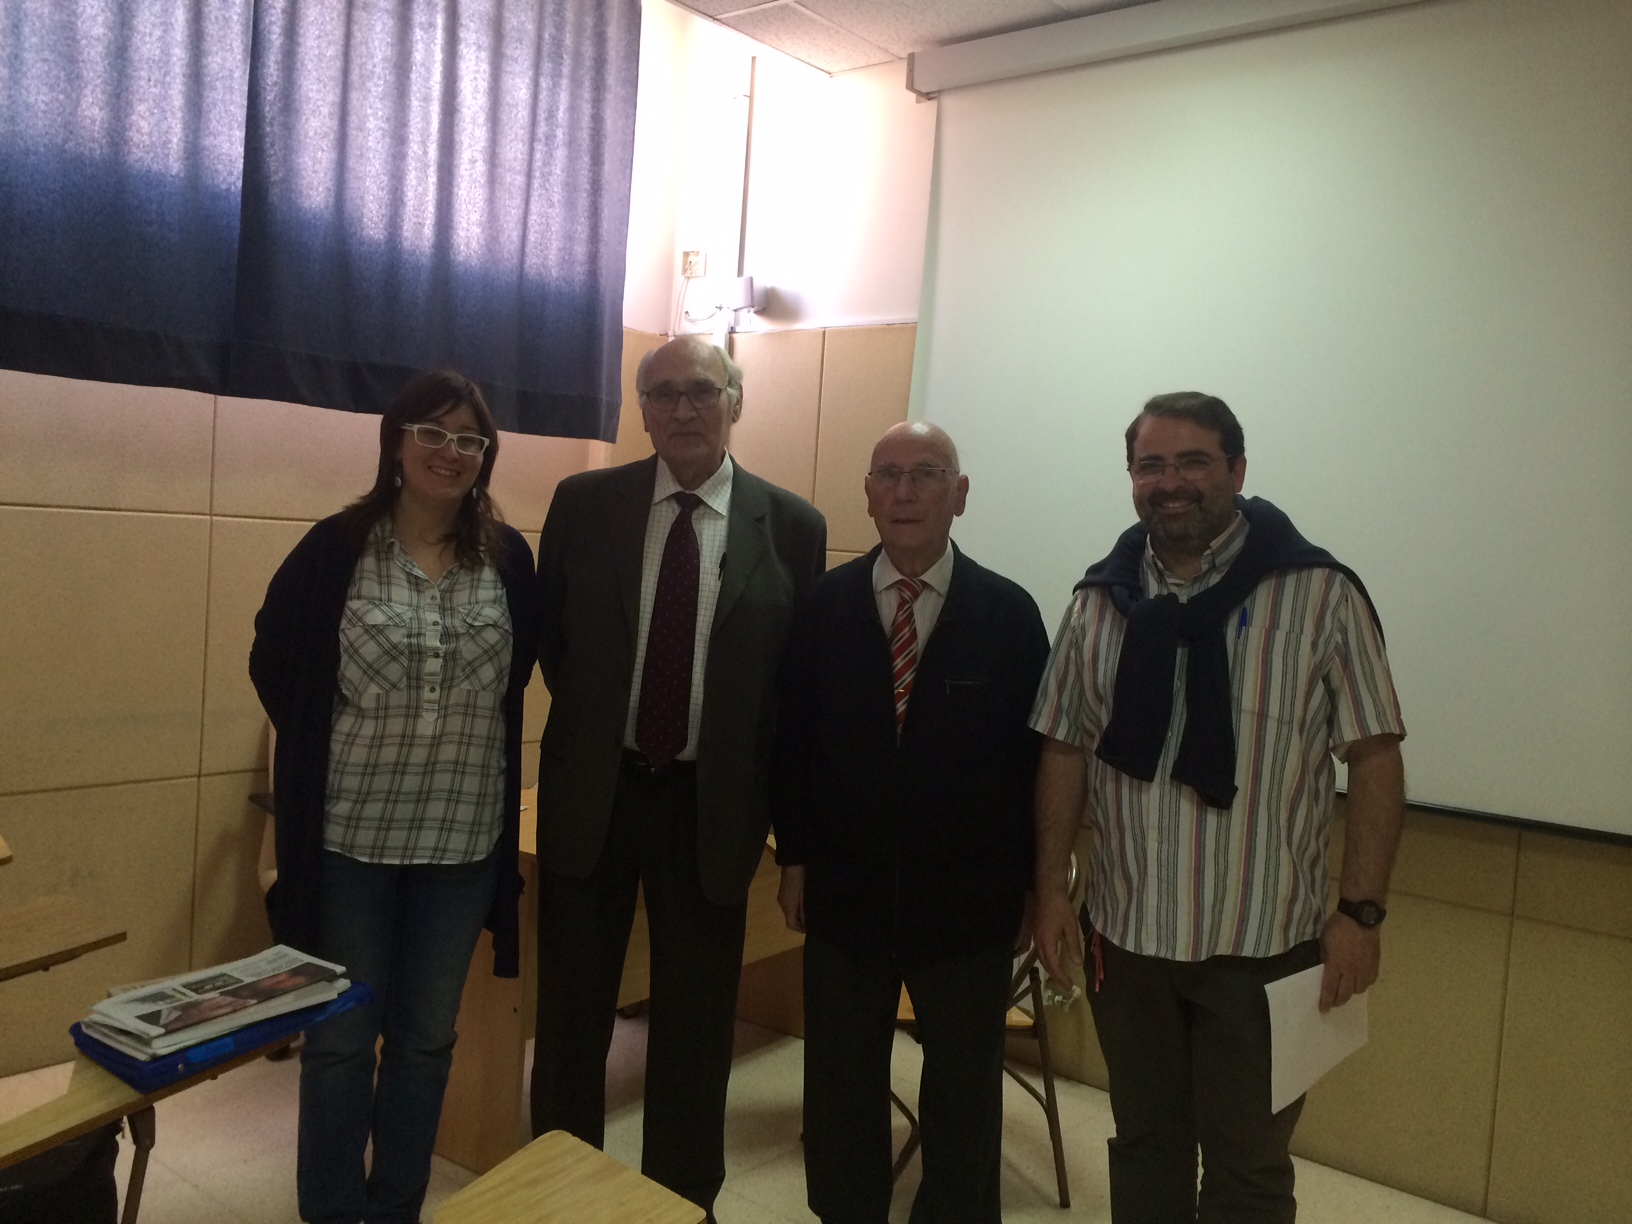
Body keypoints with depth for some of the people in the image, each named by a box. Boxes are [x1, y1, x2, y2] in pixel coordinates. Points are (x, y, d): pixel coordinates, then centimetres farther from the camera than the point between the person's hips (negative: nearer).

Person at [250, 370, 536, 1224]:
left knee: (426, 1037, 15)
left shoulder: (508, 558, -1)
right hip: (350, 833, -2)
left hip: (464, 836, 2)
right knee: (339, 1037, 11)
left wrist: (464, 733, 6)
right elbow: (274, 660, 5)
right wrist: (327, 748, 3)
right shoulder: (337, 547, -6)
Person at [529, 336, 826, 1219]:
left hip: (712, 804, 0)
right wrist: (594, 724, 5)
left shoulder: (791, 526, -5)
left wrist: (766, 799, -2)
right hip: (591, 791, 1)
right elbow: (547, 635, 8)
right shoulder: (584, 502, -3)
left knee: (695, 1026, 14)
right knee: (571, 1016, 16)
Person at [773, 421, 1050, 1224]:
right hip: (845, 888, 1)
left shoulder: (1008, 613, -7)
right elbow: (792, 739, 1)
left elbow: (1034, 753, -4)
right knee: (840, 1089, 18)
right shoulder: (825, 604, -3)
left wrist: (1030, 882, -2)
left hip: (967, 897, -1)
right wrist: (795, 857, 1)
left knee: (964, 1094, 17)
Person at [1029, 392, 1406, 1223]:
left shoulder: (1319, 594, -8)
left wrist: (1360, 911, -11)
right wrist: (1050, 890, 2)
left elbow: (1375, 758, -7)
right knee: (1143, 1144, 18)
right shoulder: (1099, 600, 2)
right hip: (1125, 934, 3)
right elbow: (1065, 751, 6)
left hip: (1265, 941, -3)